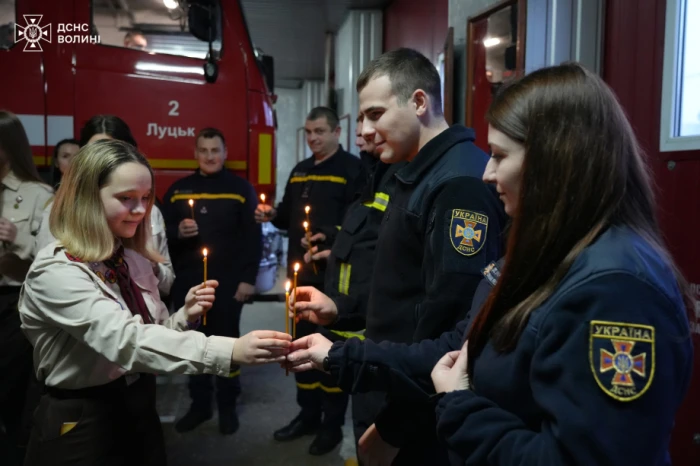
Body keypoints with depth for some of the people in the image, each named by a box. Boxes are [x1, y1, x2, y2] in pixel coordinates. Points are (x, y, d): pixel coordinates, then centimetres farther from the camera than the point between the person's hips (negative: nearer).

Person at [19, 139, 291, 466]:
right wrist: (229, 351, -43)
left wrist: (185, 316, -14)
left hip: (139, 412, 7)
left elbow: (151, 337, 6)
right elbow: (125, 340, -35)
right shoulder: (56, 271, -21)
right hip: (81, 427, -6)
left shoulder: (135, 261, 1)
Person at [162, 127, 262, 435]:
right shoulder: (178, 190, 10)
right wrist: (177, 232, -12)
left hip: (228, 282, -3)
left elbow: (253, 237, -4)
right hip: (187, 283, 3)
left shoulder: (241, 188, 0)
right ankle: (199, 404, 26)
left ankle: (227, 406, 20)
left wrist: (248, 278, -10)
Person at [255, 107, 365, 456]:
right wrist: (273, 215, 1)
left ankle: (332, 424, 21)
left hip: (334, 275, -7)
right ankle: (308, 415, 32)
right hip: (300, 272, 8)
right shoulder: (299, 171, 15)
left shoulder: (352, 169, -9)